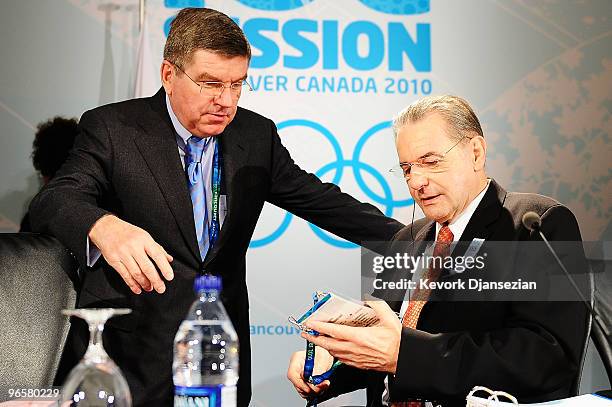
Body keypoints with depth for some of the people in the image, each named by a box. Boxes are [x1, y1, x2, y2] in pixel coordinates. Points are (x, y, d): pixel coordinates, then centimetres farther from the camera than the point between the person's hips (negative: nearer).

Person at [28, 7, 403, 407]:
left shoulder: (257, 134, 5)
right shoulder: (112, 128, -7)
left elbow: (317, 198, 10)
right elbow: (56, 200, -18)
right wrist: (105, 228, -42)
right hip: (129, 355, -3)